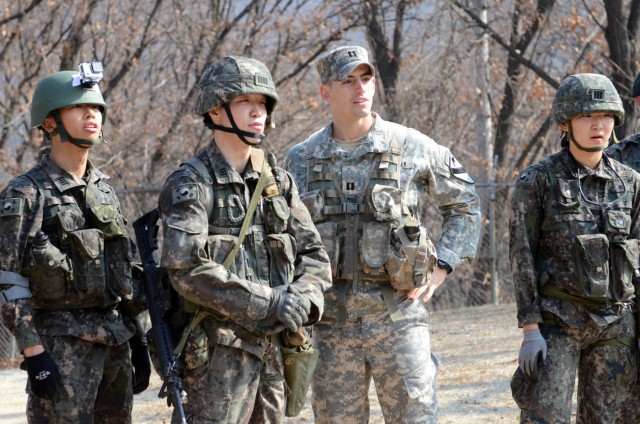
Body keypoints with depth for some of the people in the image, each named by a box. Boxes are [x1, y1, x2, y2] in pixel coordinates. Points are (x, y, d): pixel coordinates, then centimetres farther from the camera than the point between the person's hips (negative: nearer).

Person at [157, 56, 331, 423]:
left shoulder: (278, 182, 13)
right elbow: (187, 268, -19)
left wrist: (303, 297, -11)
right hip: (218, 348, -7)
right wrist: (267, 302, -20)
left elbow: (314, 254, 12)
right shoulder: (191, 185, -7)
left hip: (273, 346, 7)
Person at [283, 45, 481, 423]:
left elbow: (465, 203, 11)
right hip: (331, 317, 2)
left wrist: (443, 267, 2)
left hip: (398, 311, -2)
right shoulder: (301, 160, 6)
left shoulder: (412, 147, 1)